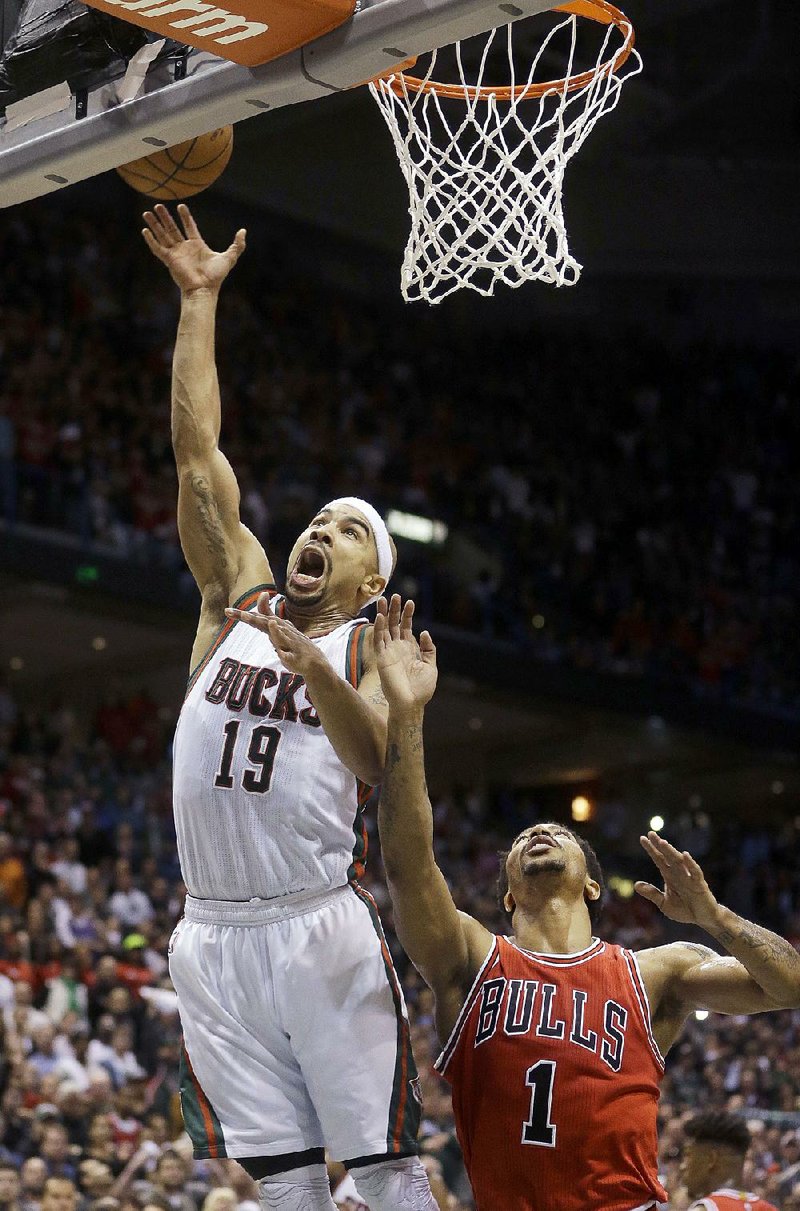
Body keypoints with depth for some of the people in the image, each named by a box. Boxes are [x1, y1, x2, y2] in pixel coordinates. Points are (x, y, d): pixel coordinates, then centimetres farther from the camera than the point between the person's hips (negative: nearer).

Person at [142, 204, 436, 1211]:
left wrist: (317, 671, -34)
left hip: (321, 928, -3)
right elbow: (197, 455, 8)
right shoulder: (237, 600, 13)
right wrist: (198, 299, 5)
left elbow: (375, 762, -16)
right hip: (213, 933, 3)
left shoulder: (369, 644, 3)